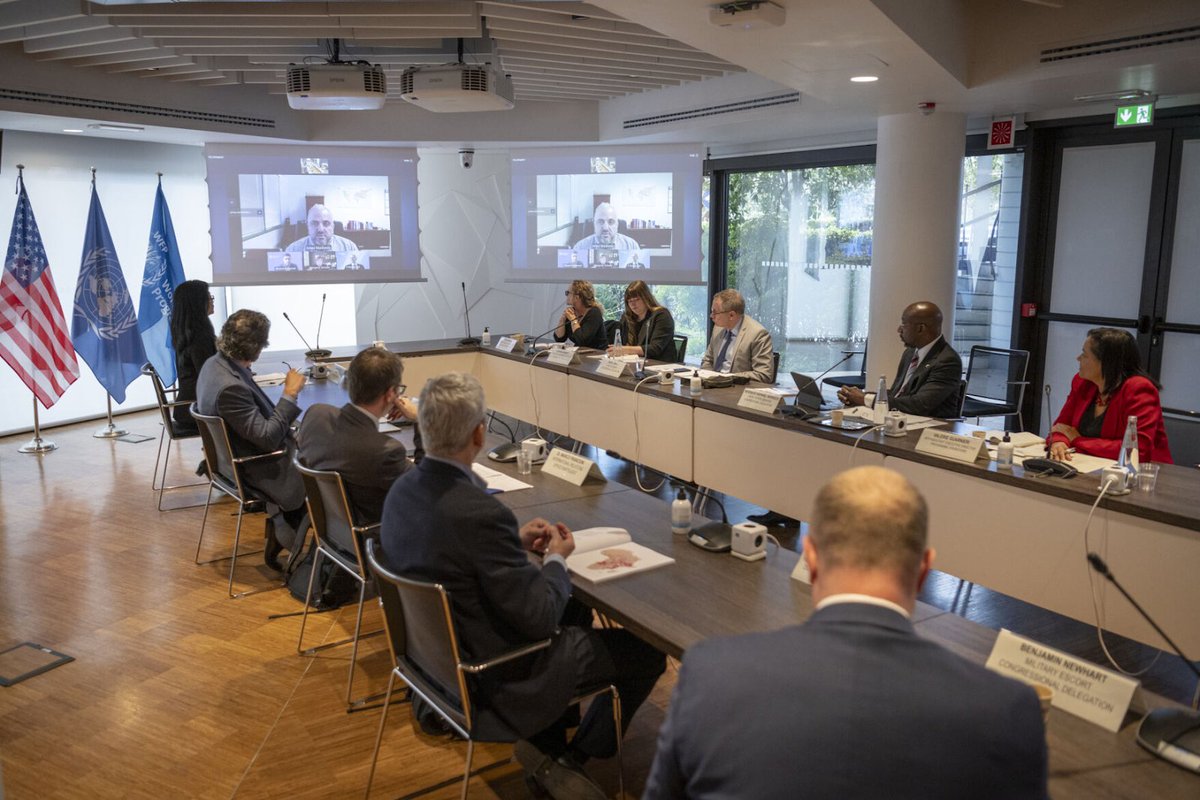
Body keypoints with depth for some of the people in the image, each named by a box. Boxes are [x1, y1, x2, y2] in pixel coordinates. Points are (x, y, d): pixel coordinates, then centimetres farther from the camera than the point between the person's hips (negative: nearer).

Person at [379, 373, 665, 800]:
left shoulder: (403, 488, -7)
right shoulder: (480, 512, -34)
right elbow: (538, 617, -25)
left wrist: (515, 541, 5)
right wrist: (556, 559, -7)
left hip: (437, 646, 9)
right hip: (496, 675, -8)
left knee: (576, 612, 28)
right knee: (648, 651, 3)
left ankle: (545, 741, 25)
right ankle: (570, 757, 18)